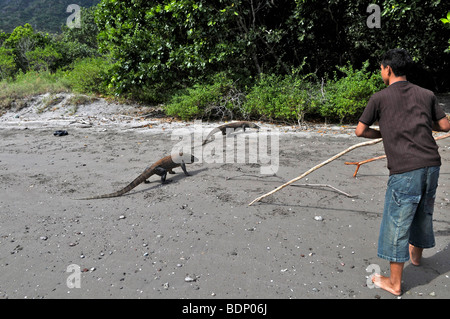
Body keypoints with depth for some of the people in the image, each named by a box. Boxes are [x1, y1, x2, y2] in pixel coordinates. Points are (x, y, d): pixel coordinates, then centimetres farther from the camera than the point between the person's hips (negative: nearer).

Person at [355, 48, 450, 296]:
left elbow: (360, 131, 2)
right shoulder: (426, 94, 11)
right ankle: (416, 254, 52)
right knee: (423, 213, 26)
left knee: (397, 224, 4)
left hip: (405, 170, -6)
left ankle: (394, 283, 16)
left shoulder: (380, 98, -1)